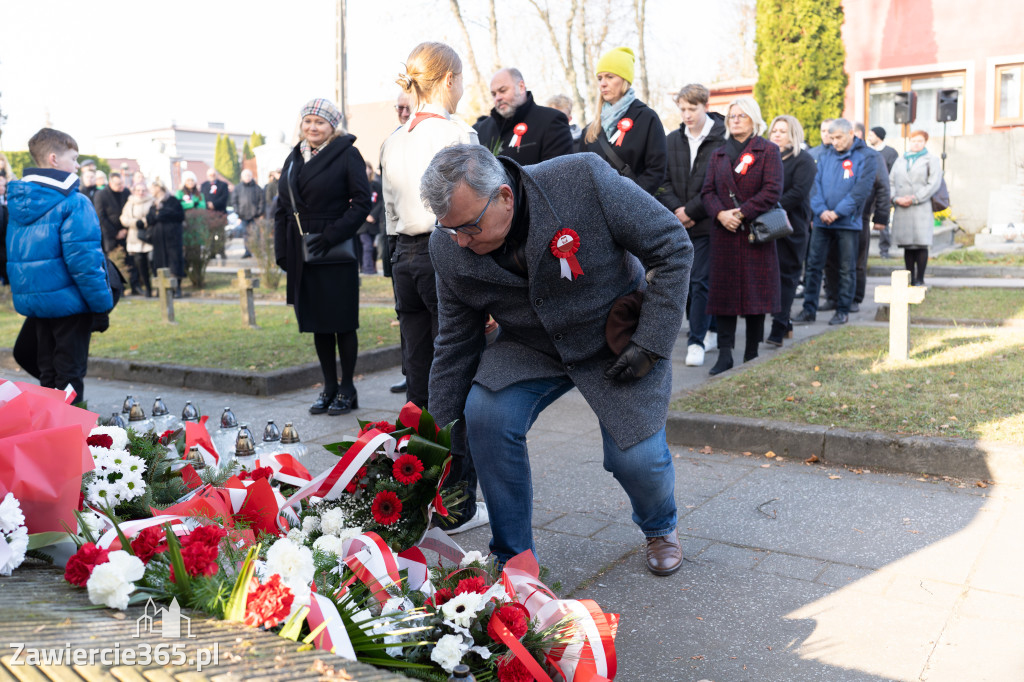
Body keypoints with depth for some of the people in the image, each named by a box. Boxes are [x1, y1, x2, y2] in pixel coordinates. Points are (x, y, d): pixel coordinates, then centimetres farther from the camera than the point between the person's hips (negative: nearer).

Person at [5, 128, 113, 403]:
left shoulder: (17, 200, 9)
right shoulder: (73, 203, -15)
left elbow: (14, 254, 15)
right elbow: (83, 257, -22)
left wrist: (22, 290, 22)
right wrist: (103, 301, -16)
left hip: (31, 298, 7)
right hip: (68, 299, -7)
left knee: (47, 372, 17)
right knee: (70, 372, 2)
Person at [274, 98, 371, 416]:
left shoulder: (347, 155, -4)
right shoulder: (293, 160, 14)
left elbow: (362, 202, -10)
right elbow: (282, 208, 16)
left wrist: (332, 235, -17)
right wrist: (281, 251, 7)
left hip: (336, 252, -6)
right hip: (302, 254, 6)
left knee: (342, 321, 1)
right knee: (316, 322, 10)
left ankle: (347, 388, 13)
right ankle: (329, 386, 20)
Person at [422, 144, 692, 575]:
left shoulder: (583, 180, -29)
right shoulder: (449, 248, -17)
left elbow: (673, 247, -18)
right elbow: (455, 344, -4)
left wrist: (651, 342, -20)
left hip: (620, 341, -2)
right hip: (530, 348, 2)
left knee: (636, 457, -12)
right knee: (485, 414, -23)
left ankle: (660, 528, 29)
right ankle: (513, 560, -2)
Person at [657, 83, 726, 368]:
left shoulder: (722, 140, -6)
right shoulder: (673, 140, 10)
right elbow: (664, 181, 7)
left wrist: (691, 211, -12)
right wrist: (675, 209, -8)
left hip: (706, 223, -5)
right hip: (677, 224, 5)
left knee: (700, 281, -5)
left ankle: (696, 341, 1)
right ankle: (704, 326, 27)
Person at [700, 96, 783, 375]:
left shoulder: (768, 151, 4)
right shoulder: (719, 154, 17)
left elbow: (772, 190, -7)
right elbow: (708, 191, 8)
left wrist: (742, 213, -15)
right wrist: (721, 214, -11)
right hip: (724, 232, 3)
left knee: (755, 293, 1)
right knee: (724, 293, -2)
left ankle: (752, 354, 11)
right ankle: (725, 354, -1)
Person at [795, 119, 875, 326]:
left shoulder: (865, 158, -2)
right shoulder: (825, 157, 10)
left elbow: (861, 190, -11)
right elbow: (816, 185, 4)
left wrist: (837, 212, -16)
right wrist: (821, 210, -12)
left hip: (848, 223, -4)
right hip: (822, 222, 4)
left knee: (847, 268, 4)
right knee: (813, 265, 3)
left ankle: (843, 310, 13)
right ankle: (809, 309, 9)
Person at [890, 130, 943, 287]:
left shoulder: (932, 159, 8)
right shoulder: (900, 161, 20)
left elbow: (934, 183, -2)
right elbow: (891, 182, 14)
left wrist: (915, 198, -11)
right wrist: (896, 198, -4)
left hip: (921, 208, -3)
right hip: (901, 209, 3)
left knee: (921, 244, -6)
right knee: (907, 246, 4)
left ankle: (920, 280, -1)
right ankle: (910, 279, 10)